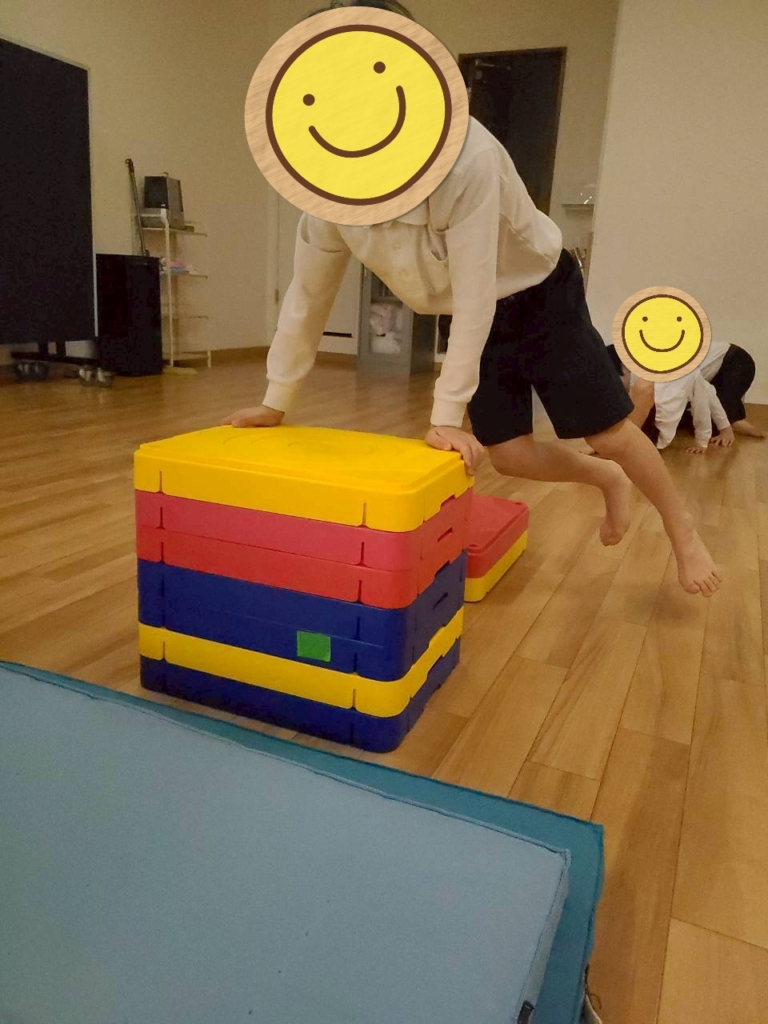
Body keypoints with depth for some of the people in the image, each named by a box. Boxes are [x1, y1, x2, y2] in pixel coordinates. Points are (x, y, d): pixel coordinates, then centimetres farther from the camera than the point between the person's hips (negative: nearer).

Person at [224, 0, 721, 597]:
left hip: (541, 293, -4)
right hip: (474, 315, 5)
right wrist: (276, 402, -6)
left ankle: (684, 534, 26)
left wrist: (447, 414, -33)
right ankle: (606, 481, 31)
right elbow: (308, 295, -8)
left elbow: (475, 290, -34)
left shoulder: (467, 155, -33)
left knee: (609, 432, 0)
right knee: (510, 454, 0)